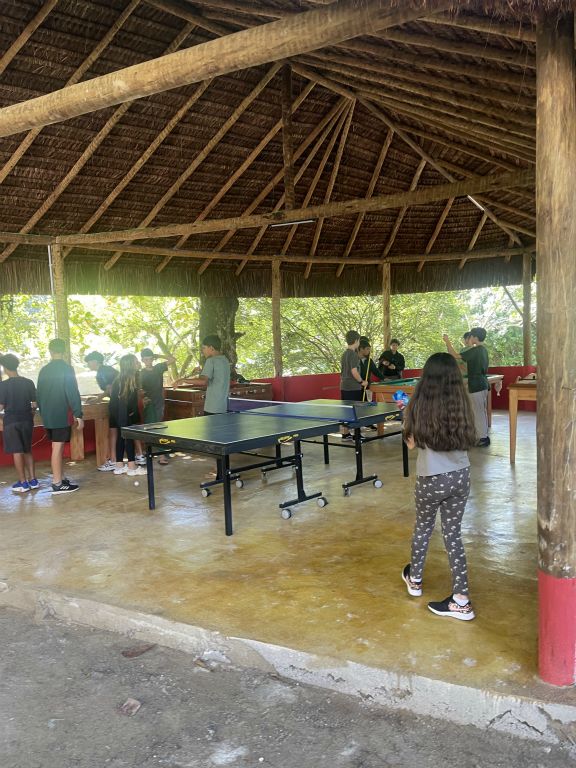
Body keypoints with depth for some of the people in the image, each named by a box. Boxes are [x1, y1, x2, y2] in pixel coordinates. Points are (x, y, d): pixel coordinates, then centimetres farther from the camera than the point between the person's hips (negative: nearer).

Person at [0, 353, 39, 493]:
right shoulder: (28, 382, -1)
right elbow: (35, 404, 1)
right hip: (27, 420, 4)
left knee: (17, 452, 2)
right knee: (27, 451, 15)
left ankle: (23, 483, 5)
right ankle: (33, 480, 15)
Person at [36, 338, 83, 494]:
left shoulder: (44, 370, 10)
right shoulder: (67, 369, -10)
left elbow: (38, 394, 15)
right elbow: (73, 393, -15)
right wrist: (78, 414, -12)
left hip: (47, 416, 7)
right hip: (61, 415, -7)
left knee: (57, 446, 15)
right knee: (58, 447, -6)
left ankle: (61, 479, 20)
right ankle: (57, 484, -4)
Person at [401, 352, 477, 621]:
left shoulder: (419, 405, -13)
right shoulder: (461, 404, -6)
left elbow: (412, 443, -4)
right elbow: (469, 441, 3)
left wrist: (409, 414, 9)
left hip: (431, 479, -2)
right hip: (461, 477, 2)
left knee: (423, 528, 20)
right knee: (453, 533, 12)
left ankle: (414, 580, 41)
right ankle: (462, 600, 14)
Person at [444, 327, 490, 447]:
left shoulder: (474, 351, -17)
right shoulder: (484, 350, 10)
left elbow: (455, 355, -20)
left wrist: (447, 341, -11)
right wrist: (470, 346, 22)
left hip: (476, 386, -9)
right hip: (483, 384, 9)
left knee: (478, 412, -3)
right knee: (482, 411, 15)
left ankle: (483, 438, 0)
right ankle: (484, 436, 22)